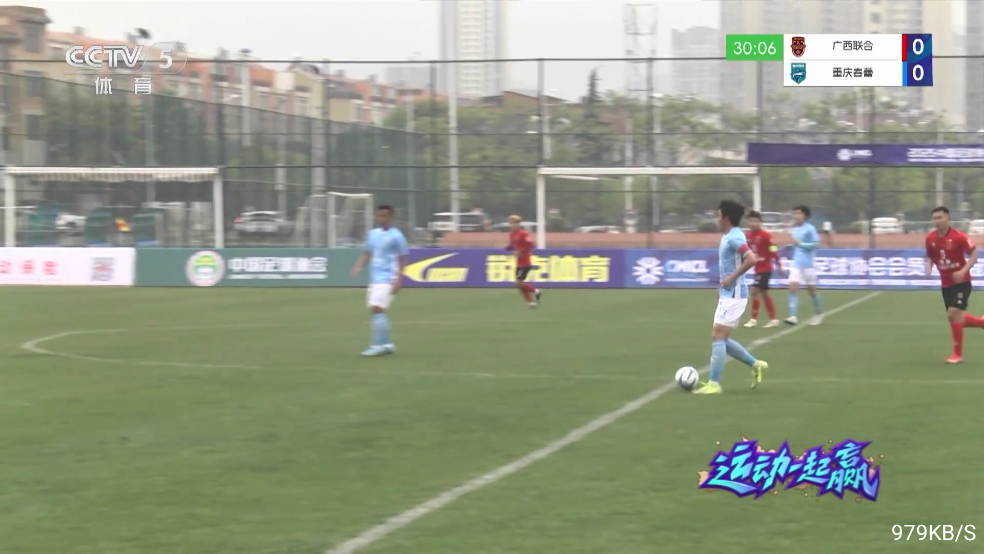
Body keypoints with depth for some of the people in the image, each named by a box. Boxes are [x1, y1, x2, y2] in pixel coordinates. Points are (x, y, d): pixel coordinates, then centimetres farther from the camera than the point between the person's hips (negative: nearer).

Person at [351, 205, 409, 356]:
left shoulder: (396, 236, -7)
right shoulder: (372, 234, 12)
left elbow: (403, 259, -5)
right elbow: (367, 253, 16)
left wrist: (398, 280, -13)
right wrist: (358, 267, -3)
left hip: (387, 280, -8)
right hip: (374, 279, 8)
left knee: (377, 309, -17)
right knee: (375, 311, 9)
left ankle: (378, 345, -16)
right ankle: (387, 344, 19)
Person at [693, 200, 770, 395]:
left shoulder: (734, 237, -17)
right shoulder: (727, 237, 14)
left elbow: (751, 259, -29)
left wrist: (731, 278, -23)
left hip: (734, 295, -10)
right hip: (727, 294, 10)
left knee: (718, 336, -10)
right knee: (720, 337, 12)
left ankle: (713, 384, -8)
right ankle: (756, 365, 20)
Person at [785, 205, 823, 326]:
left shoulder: (810, 229, -9)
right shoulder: (795, 230, 11)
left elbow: (816, 243, -16)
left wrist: (800, 244, -18)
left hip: (808, 264, -5)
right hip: (796, 264, 5)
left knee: (811, 290, 6)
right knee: (793, 287, -11)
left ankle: (818, 313, 28)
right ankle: (793, 316, -17)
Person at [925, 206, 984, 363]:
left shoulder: (958, 237, -18)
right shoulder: (930, 238, -2)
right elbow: (929, 257, 13)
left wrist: (963, 271, -27)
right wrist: (929, 267, -10)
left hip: (961, 282, -6)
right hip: (946, 284, 6)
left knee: (953, 314, -17)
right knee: (955, 318, 11)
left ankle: (958, 353, -5)